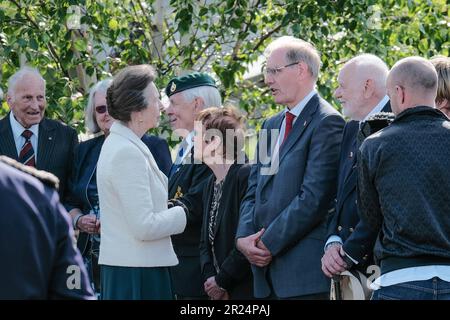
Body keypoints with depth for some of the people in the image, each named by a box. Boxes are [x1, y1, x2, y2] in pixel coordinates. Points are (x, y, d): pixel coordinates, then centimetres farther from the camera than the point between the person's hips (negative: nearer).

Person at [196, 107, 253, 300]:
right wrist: (209, 277, 0)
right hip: (219, 291, 8)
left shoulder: (247, 175, -13)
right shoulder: (211, 184, 15)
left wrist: (221, 280, -12)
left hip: (245, 289, -8)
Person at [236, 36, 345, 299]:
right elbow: (254, 191, 18)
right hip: (268, 272, 8)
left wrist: (268, 243, -12)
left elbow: (314, 198, -15)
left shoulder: (326, 122, -8)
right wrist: (244, 237, -1)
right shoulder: (271, 125, 20)